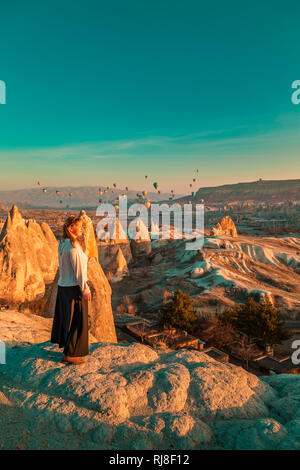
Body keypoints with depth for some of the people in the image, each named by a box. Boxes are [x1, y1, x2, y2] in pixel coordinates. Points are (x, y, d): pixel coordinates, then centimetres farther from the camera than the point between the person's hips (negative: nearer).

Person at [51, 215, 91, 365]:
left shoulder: (62, 245, 7)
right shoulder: (73, 246, -21)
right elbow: (78, 270, -21)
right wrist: (85, 290, -16)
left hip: (63, 285, 9)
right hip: (74, 288, -9)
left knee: (66, 318, 19)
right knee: (77, 321, 3)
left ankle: (68, 348, 34)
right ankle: (69, 355, 13)